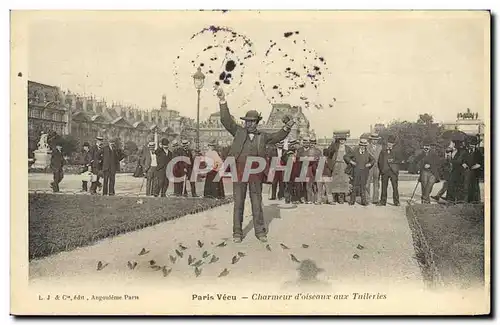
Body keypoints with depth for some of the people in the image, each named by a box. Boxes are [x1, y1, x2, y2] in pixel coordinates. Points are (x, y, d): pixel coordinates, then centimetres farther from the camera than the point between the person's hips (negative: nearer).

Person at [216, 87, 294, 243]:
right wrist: (222, 101, -10)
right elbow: (226, 120, 0)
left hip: (255, 174, 1)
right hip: (239, 172, -1)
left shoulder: (262, 136, 13)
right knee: (238, 203, 2)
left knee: (257, 203, 6)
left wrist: (287, 127, -6)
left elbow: (278, 137, 14)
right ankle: (237, 233, 8)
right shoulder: (239, 131, 8)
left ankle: (260, 231, 14)